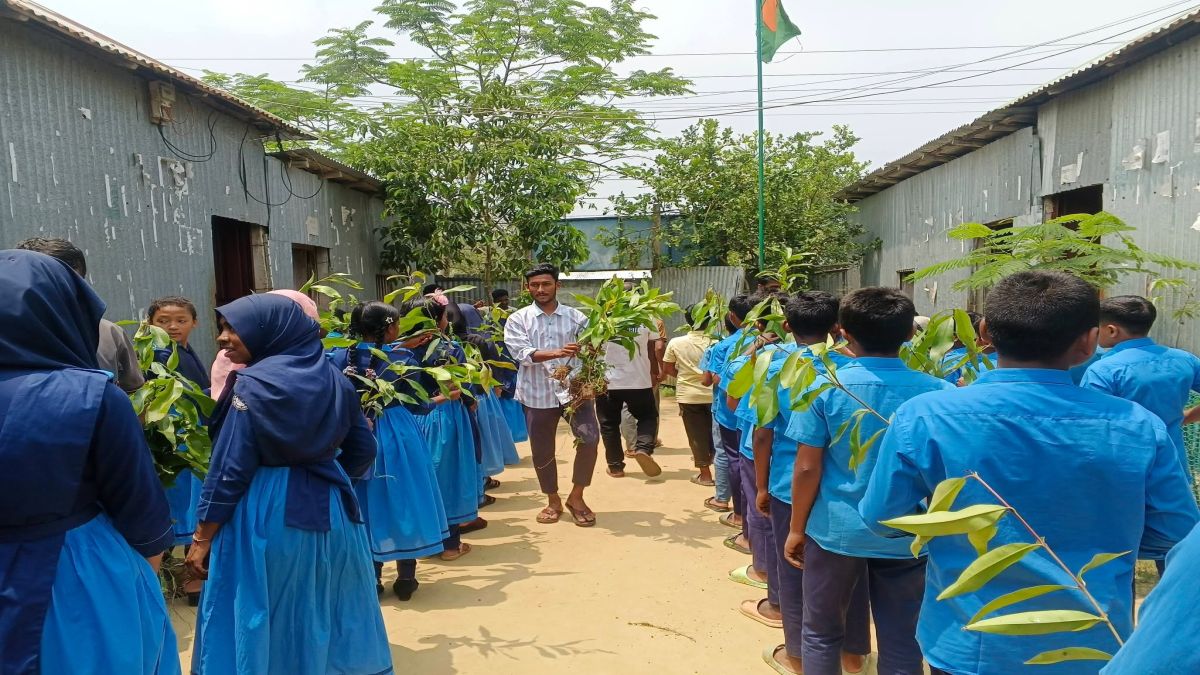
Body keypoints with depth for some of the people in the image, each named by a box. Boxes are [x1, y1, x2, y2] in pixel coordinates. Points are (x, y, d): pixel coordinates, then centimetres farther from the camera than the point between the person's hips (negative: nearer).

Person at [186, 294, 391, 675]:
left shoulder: (252, 385, -13)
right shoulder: (332, 377, 3)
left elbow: (229, 470, -13)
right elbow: (363, 450, 7)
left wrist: (202, 537, -5)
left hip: (265, 516, -6)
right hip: (332, 510, 6)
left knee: (266, 622, 10)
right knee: (329, 615, 19)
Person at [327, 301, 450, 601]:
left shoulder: (341, 357, -5)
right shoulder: (403, 358, -11)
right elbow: (415, 406, -3)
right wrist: (441, 399, 15)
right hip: (398, 439, -2)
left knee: (365, 506, 14)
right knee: (402, 503, 11)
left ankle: (371, 581, 21)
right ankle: (405, 580, 19)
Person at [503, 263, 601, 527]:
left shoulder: (576, 316, 5)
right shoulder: (518, 319, 1)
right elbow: (523, 353, -14)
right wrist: (557, 352, -29)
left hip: (574, 388, 0)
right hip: (538, 393, 0)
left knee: (590, 439, -15)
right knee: (542, 451, 9)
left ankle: (576, 497, 6)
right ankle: (553, 500, 32)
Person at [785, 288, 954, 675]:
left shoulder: (823, 387, -12)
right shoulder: (936, 391, -8)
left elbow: (807, 469, -10)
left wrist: (796, 529, 3)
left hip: (836, 530, -1)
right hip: (907, 535, 2)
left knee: (822, 632, 17)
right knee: (901, 640, 16)